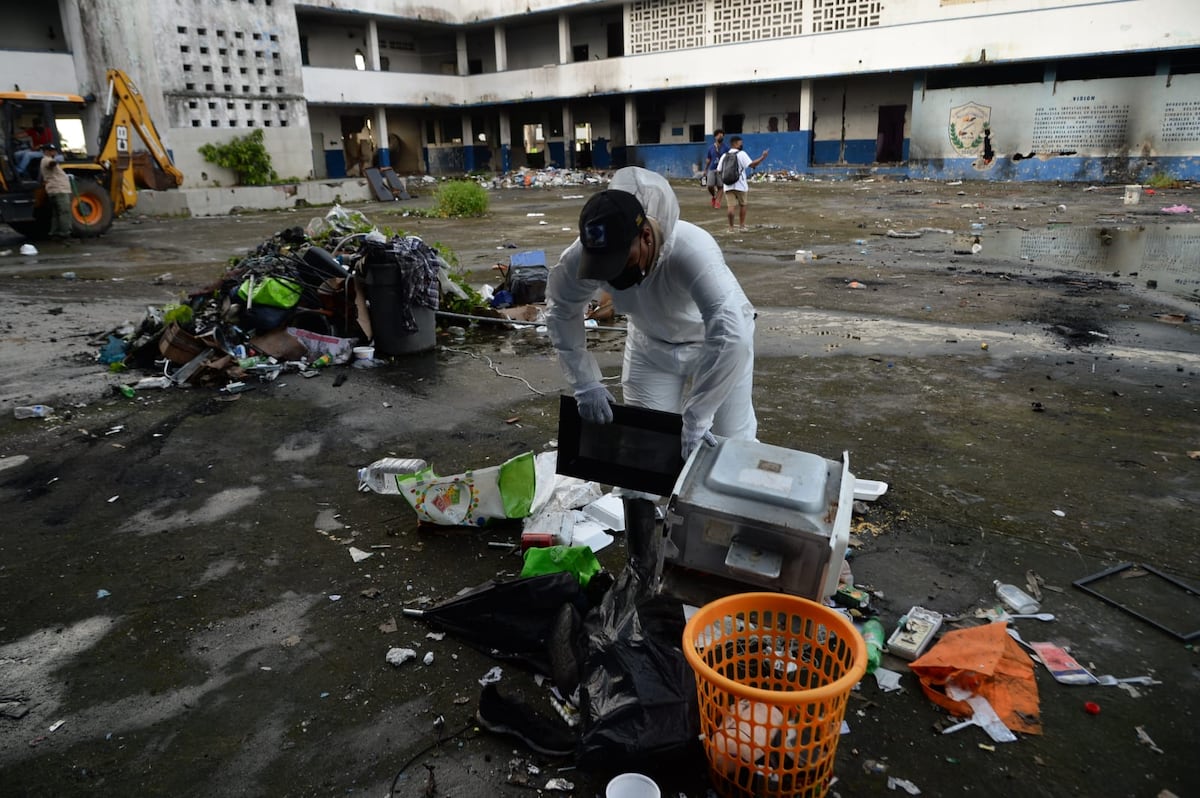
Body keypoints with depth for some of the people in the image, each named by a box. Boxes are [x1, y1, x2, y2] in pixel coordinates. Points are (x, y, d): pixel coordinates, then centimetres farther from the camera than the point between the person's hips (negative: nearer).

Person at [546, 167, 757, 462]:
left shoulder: (691, 250, -42)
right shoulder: (583, 255, -29)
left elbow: (730, 337, -47)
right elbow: (561, 310, -11)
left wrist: (696, 418, -42)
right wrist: (585, 383, -16)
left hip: (713, 340, -3)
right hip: (650, 343, 3)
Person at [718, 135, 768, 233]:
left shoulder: (724, 156, 8)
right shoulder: (741, 154, -6)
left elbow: (719, 170, 8)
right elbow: (751, 165, -15)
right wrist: (763, 157, -9)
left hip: (728, 185, 3)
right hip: (740, 185, -3)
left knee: (730, 206, 0)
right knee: (742, 205, 14)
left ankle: (731, 227, -5)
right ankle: (741, 226, 17)